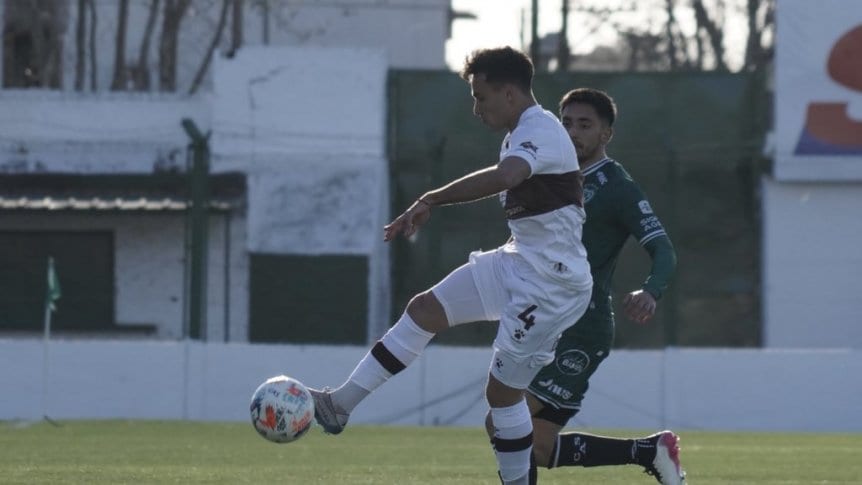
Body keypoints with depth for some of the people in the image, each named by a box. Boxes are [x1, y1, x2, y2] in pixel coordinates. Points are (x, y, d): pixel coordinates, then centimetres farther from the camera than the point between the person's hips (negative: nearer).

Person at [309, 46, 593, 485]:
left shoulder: (540, 131, -22)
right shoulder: (522, 135, 11)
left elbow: (504, 177, -43)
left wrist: (430, 202, -41)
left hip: (550, 284, -10)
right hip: (517, 264, 10)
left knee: (502, 391, -3)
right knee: (424, 309, 4)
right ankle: (340, 404, 8)